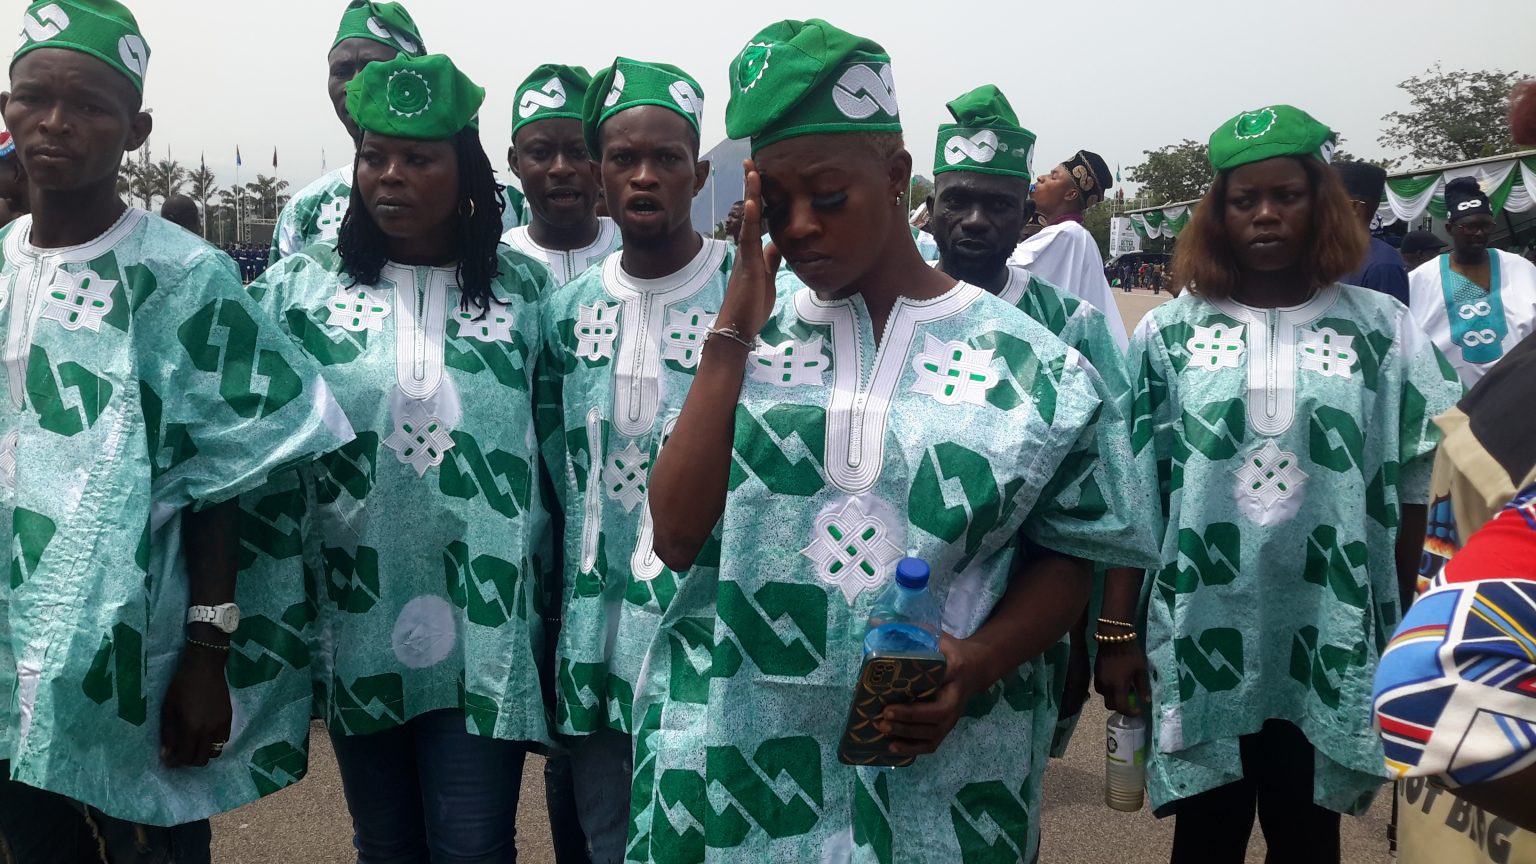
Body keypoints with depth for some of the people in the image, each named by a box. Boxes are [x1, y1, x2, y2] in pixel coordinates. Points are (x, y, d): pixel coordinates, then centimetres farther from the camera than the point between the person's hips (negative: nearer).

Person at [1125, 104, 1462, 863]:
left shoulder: (1383, 331, 1)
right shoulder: (1167, 334, 1)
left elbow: (1411, 488, 5)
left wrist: (1401, 632, 7)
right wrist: (1119, 625, 2)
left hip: (1329, 646, 0)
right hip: (1203, 640, 0)